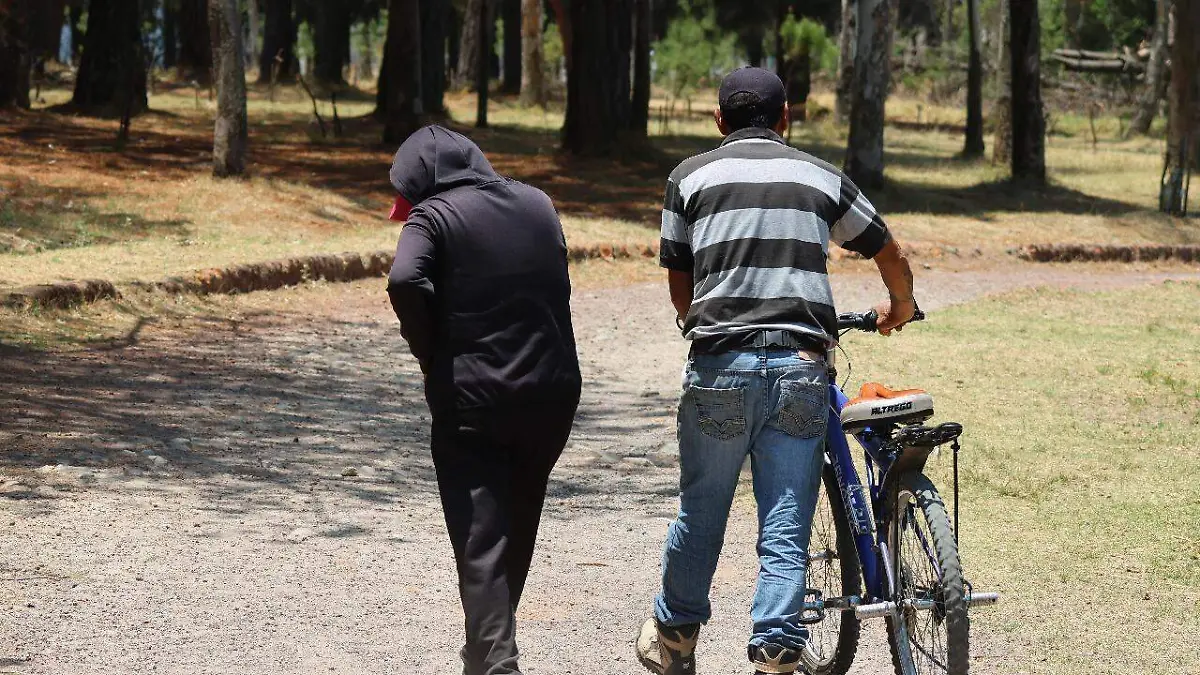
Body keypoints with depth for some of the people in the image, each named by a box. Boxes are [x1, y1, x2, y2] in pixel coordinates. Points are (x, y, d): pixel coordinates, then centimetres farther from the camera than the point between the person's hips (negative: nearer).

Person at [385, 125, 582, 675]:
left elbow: (405, 282, -23)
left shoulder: (434, 215, -7)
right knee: (518, 531, 20)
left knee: (480, 542, -3)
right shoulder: (538, 204, 12)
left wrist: (430, 351, -9)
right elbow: (556, 285, 14)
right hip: (552, 394, 5)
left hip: (471, 401, -5)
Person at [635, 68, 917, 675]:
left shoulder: (691, 177, 9)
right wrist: (900, 305, 44)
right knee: (786, 532, 3)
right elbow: (887, 252, 23)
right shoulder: (822, 178, 13)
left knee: (700, 513, 15)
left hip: (721, 368, 0)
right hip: (801, 368, 0)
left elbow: (679, 286, 13)